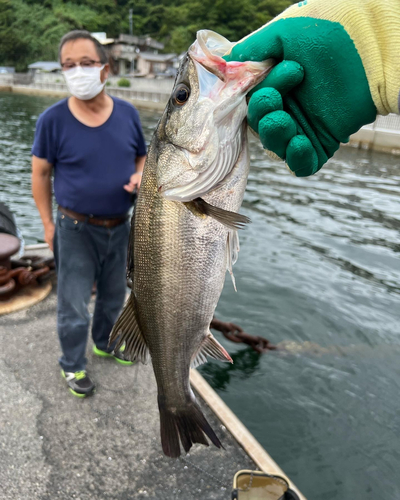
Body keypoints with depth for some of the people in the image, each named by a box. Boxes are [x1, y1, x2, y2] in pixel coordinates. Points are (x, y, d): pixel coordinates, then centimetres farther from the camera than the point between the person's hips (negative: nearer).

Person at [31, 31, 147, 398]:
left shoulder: (128, 113, -4)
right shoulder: (53, 119, -14)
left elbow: (141, 156, 8)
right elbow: (40, 173, -6)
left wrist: (140, 175, -15)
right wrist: (48, 223, -5)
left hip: (119, 226, 4)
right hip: (76, 229, -4)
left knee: (114, 295, 22)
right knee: (74, 305, 7)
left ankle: (104, 343, 48)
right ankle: (73, 366, 32)